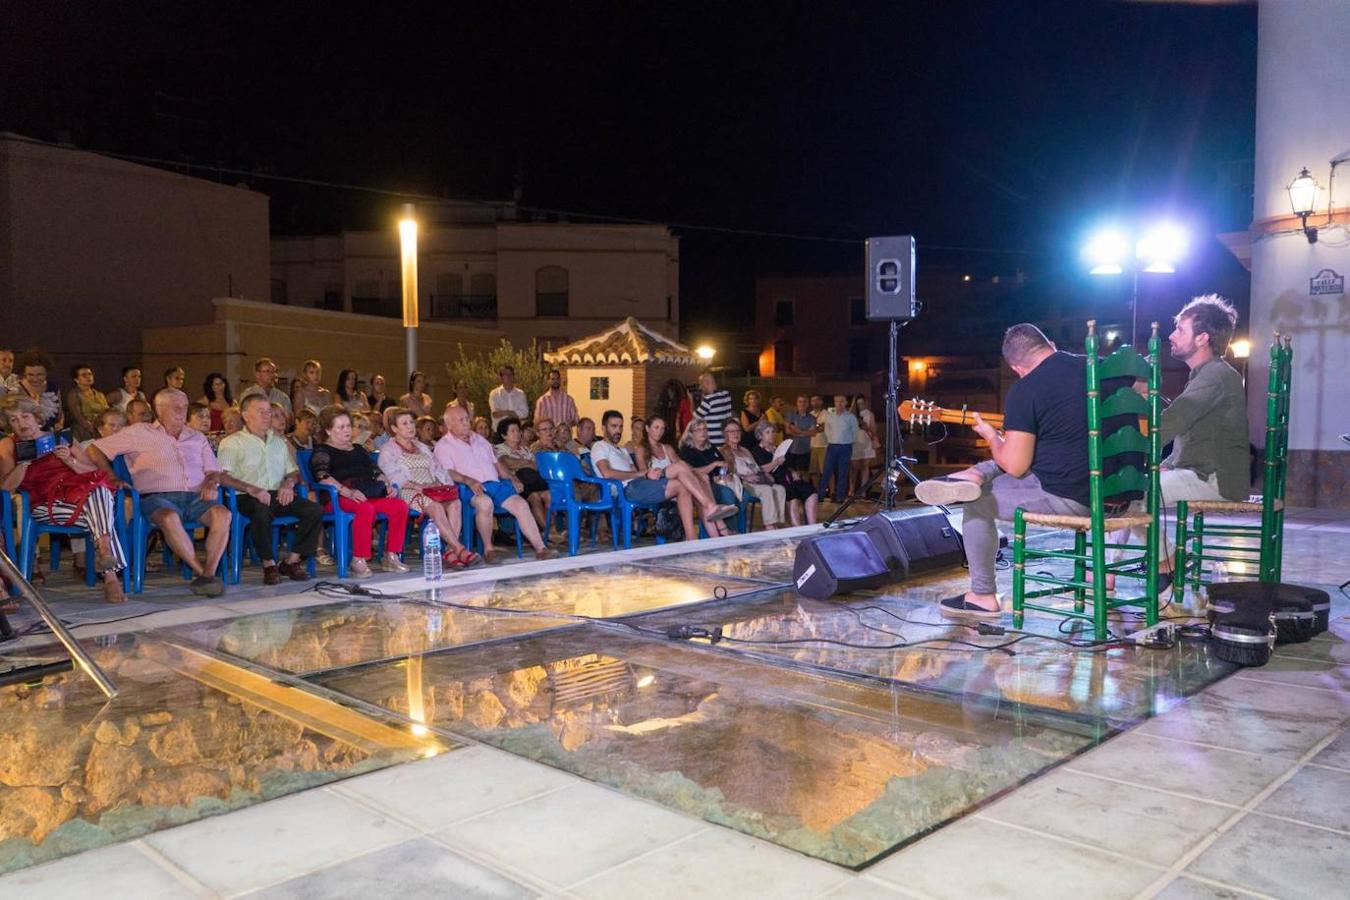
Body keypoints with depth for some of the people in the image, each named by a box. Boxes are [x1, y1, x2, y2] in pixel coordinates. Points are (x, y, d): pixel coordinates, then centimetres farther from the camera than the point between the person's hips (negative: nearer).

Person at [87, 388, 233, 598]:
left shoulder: (197, 438, 26)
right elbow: (95, 450, 12)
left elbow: (214, 470, 23)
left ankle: (208, 573, -32)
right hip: (157, 497, -3)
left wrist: (210, 483, -1)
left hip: (195, 496, 3)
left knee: (222, 514, -31)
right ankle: (200, 572, -30)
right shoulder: (139, 433, 14)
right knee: (170, 517, -41)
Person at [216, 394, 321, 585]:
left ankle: (292, 560, -13)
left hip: (278, 495, 5)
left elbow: (293, 471, 27)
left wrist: (289, 483, 2)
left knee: (315, 510, -20)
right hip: (248, 498, -5)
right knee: (262, 511, -40)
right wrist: (252, 489, -20)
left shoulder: (279, 442, 26)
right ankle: (269, 564, -24)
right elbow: (223, 477, -7)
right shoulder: (232, 442, 8)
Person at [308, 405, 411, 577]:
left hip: (371, 495, 6)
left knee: (401, 506, -20)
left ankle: (391, 556, -15)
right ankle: (358, 561, -32)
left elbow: (375, 470, 26)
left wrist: (387, 484, 3)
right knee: (366, 508, -38)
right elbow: (322, 477, -10)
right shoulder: (322, 451, 9)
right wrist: (348, 492, -25)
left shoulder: (358, 450, 31)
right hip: (339, 498, -6)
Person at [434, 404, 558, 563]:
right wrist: (469, 481, -24)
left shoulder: (479, 440, 25)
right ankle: (488, 549, -22)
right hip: (471, 489, -6)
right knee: (485, 502, -38)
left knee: (521, 504, -17)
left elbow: (496, 463, 28)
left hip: (495, 483, 6)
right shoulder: (443, 446, 6)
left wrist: (512, 479, 12)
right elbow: (448, 472, -8)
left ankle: (540, 548, -20)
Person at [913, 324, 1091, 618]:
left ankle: (982, 596, 15)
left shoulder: (1025, 390, -16)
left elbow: (1015, 467, -15)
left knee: (977, 503, 13)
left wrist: (991, 436, 5)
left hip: (1065, 496, -8)